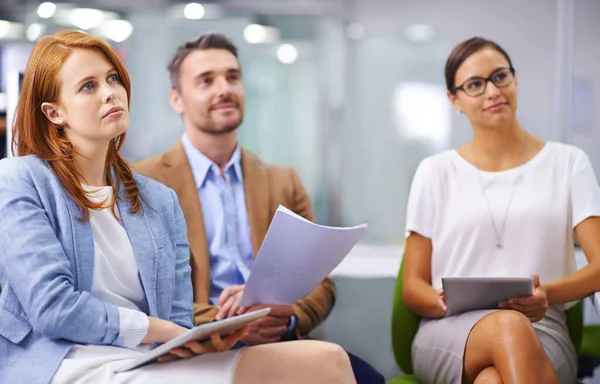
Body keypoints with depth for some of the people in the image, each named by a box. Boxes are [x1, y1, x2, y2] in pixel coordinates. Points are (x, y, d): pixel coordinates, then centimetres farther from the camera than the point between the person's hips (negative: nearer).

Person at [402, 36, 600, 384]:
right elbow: (413, 285, 12)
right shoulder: (436, 172, 13)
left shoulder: (568, 163, 12)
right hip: (450, 333, 1)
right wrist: (448, 305, -12)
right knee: (511, 326, -38)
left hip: (542, 329, -1)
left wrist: (546, 294, -18)